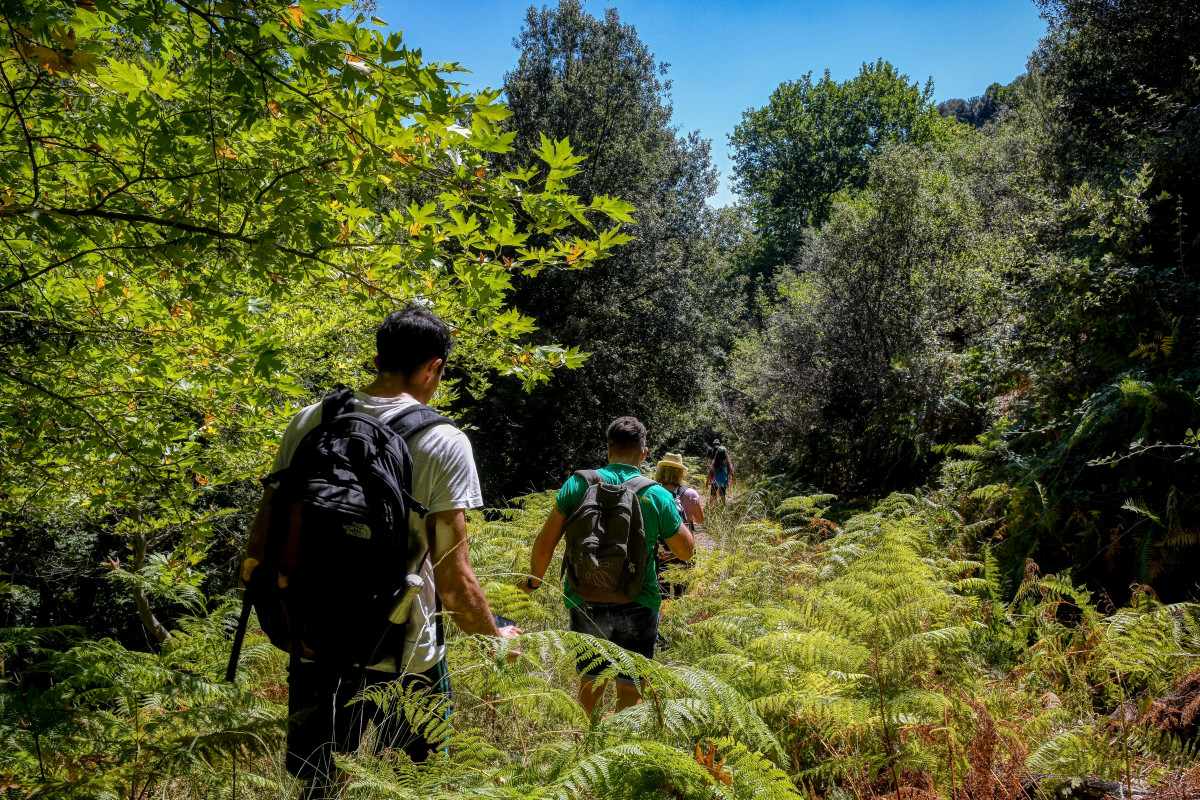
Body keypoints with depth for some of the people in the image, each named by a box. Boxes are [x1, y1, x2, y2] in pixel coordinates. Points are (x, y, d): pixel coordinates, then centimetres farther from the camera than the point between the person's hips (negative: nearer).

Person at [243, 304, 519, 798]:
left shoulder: (309, 422, -1)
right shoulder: (444, 442, -13)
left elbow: (262, 542, 4)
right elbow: (453, 582, -14)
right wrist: (496, 638, 4)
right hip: (405, 659, -3)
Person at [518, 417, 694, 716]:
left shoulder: (578, 484, -5)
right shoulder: (658, 496, -7)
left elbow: (545, 543, -2)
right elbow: (686, 551, 4)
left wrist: (534, 579, 15)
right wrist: (673, 510, 18)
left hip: (584, 602, 2)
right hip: (636, 607, -1)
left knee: (590, 684, 19)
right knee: (630, 690, 11)